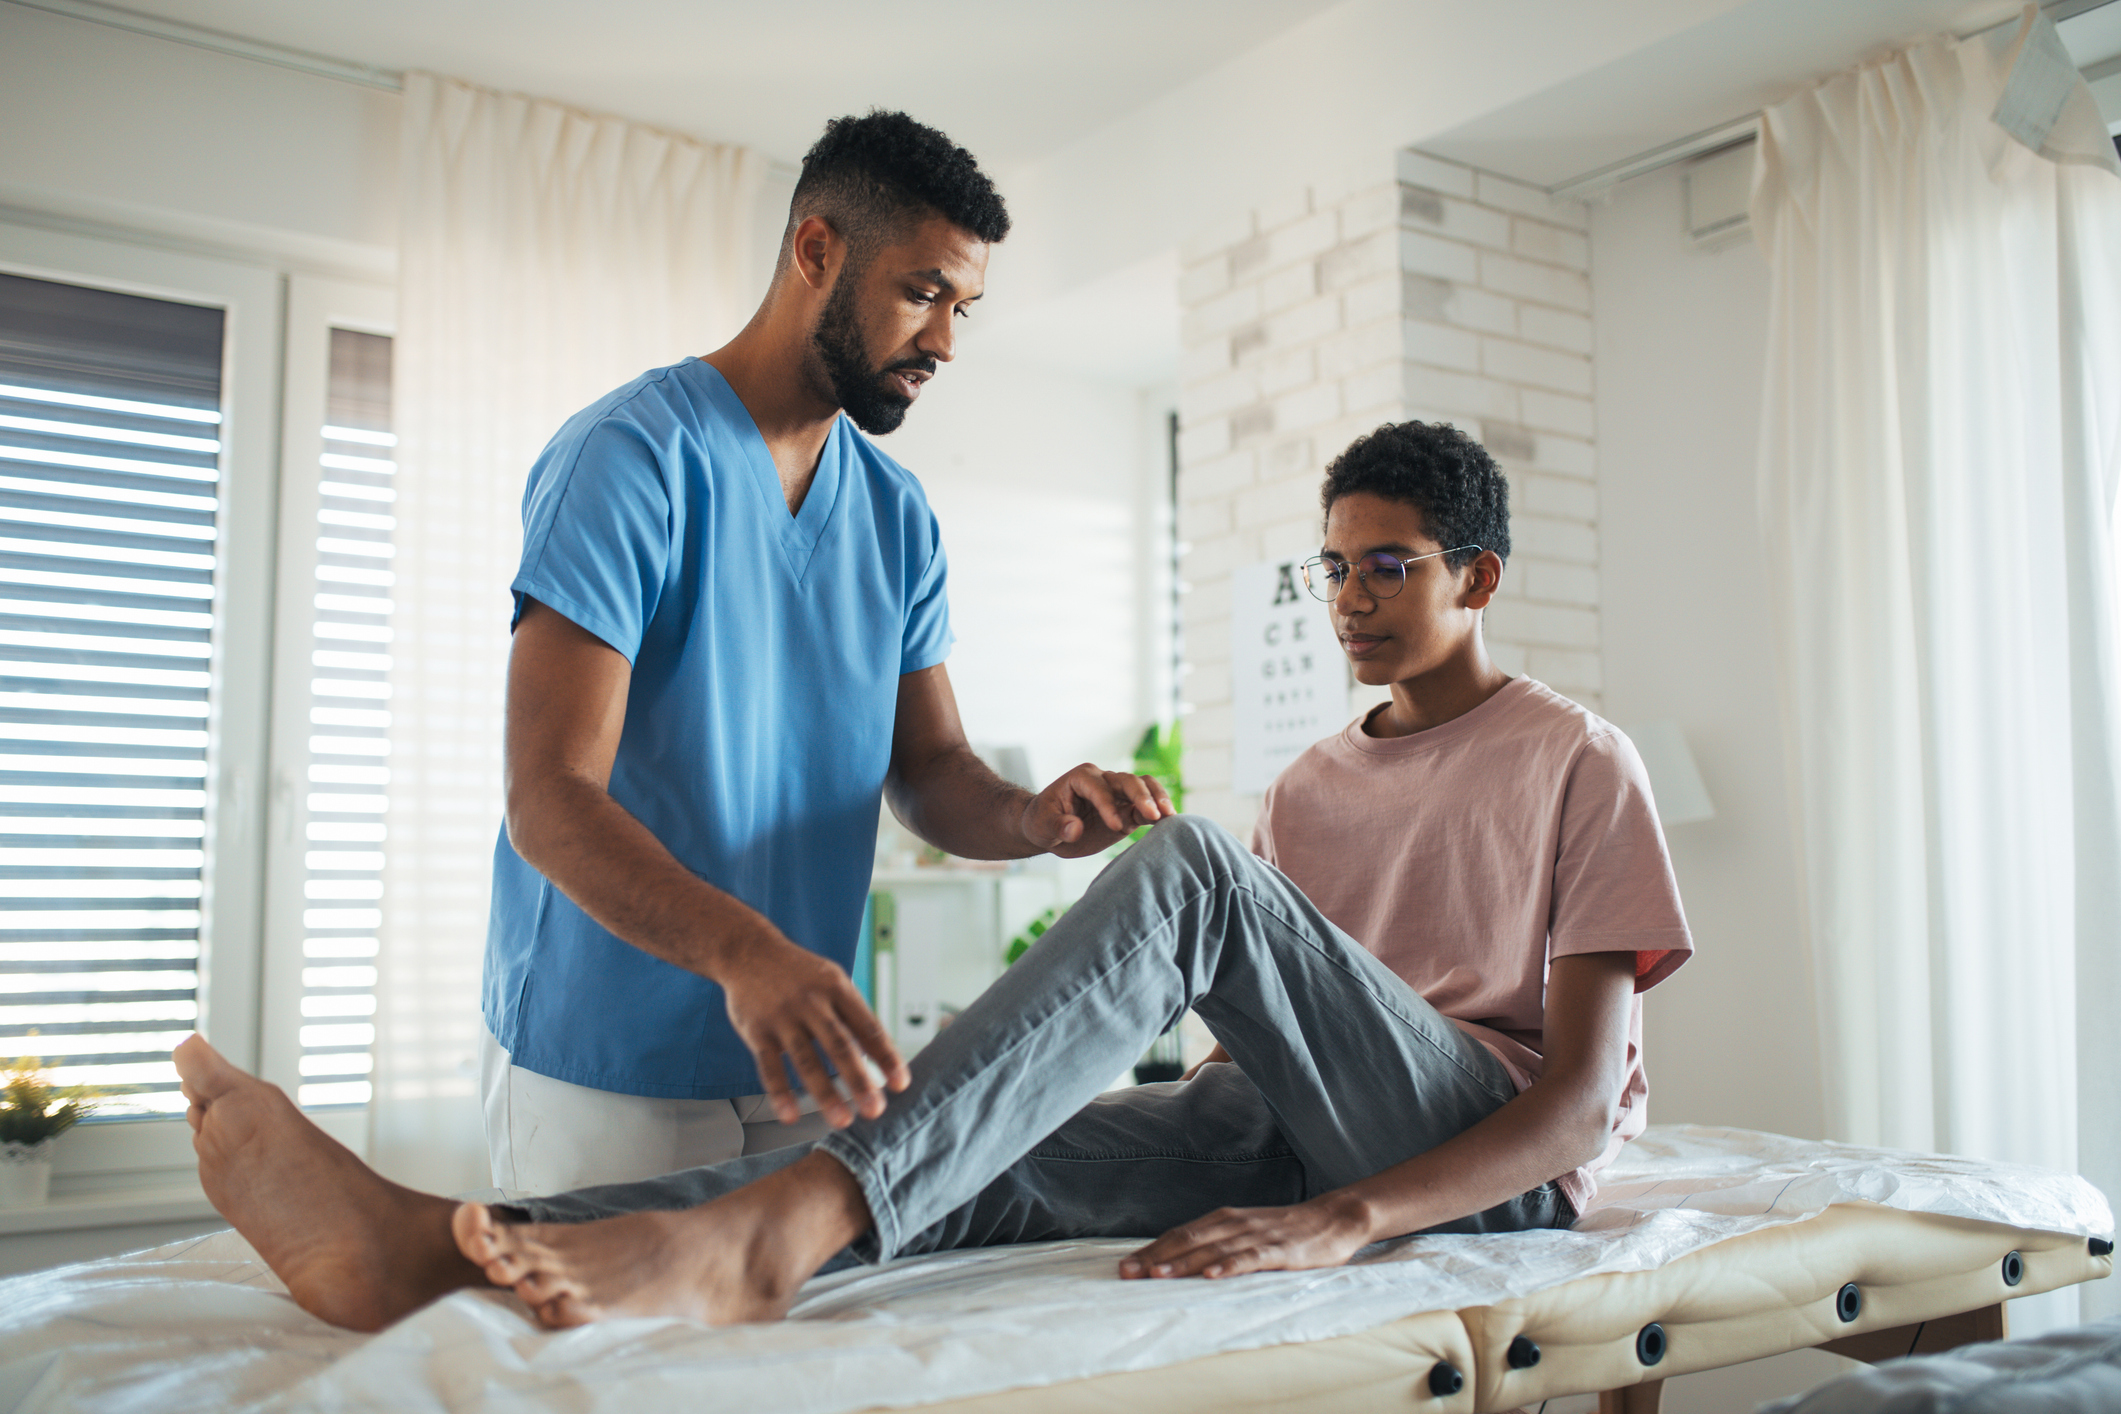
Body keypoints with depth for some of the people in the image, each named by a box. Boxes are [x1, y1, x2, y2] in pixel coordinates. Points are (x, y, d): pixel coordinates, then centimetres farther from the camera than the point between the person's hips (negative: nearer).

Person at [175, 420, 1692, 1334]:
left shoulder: (1578, 764, 3)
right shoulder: (1313, 782, 23)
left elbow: (1581, 1097, -8)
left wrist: (1343, 1220, -23)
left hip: (1489, 1164, -5)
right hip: (1299, 1135, 5)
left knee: (1190, 869, -30)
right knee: (983, 1163, -24)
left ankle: (770, 1229, -44)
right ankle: (442, 1245, -38)